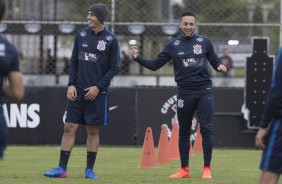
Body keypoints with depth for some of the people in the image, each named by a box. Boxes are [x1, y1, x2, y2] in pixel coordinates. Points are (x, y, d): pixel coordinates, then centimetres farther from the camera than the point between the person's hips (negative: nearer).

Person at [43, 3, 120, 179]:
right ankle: (62, 168, 0)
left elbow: (114, 67, -2)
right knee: (69, 127, -2)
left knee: (93, 130, 2)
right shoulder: (81, 35, 7)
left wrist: (98, 87, -10)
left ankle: (89, 169, 10)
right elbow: (74, 61, 11)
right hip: (77, 91, 3)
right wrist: (71, 84, 0)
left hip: (97, 92, -3)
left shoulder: (110, 40, -3)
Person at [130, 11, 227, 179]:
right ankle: (184, 169, 16)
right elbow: (155, 65, 3)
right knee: (184, 132, 8)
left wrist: (220, 66, -14)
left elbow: (215, 61, 9)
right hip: (185, 93, 1)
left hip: (204, 91, -1)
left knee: (207, 129, -6)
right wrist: (137, 58, -9)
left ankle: (207, 169, 1)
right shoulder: (173, 45, 2)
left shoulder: (204, 42, 2)